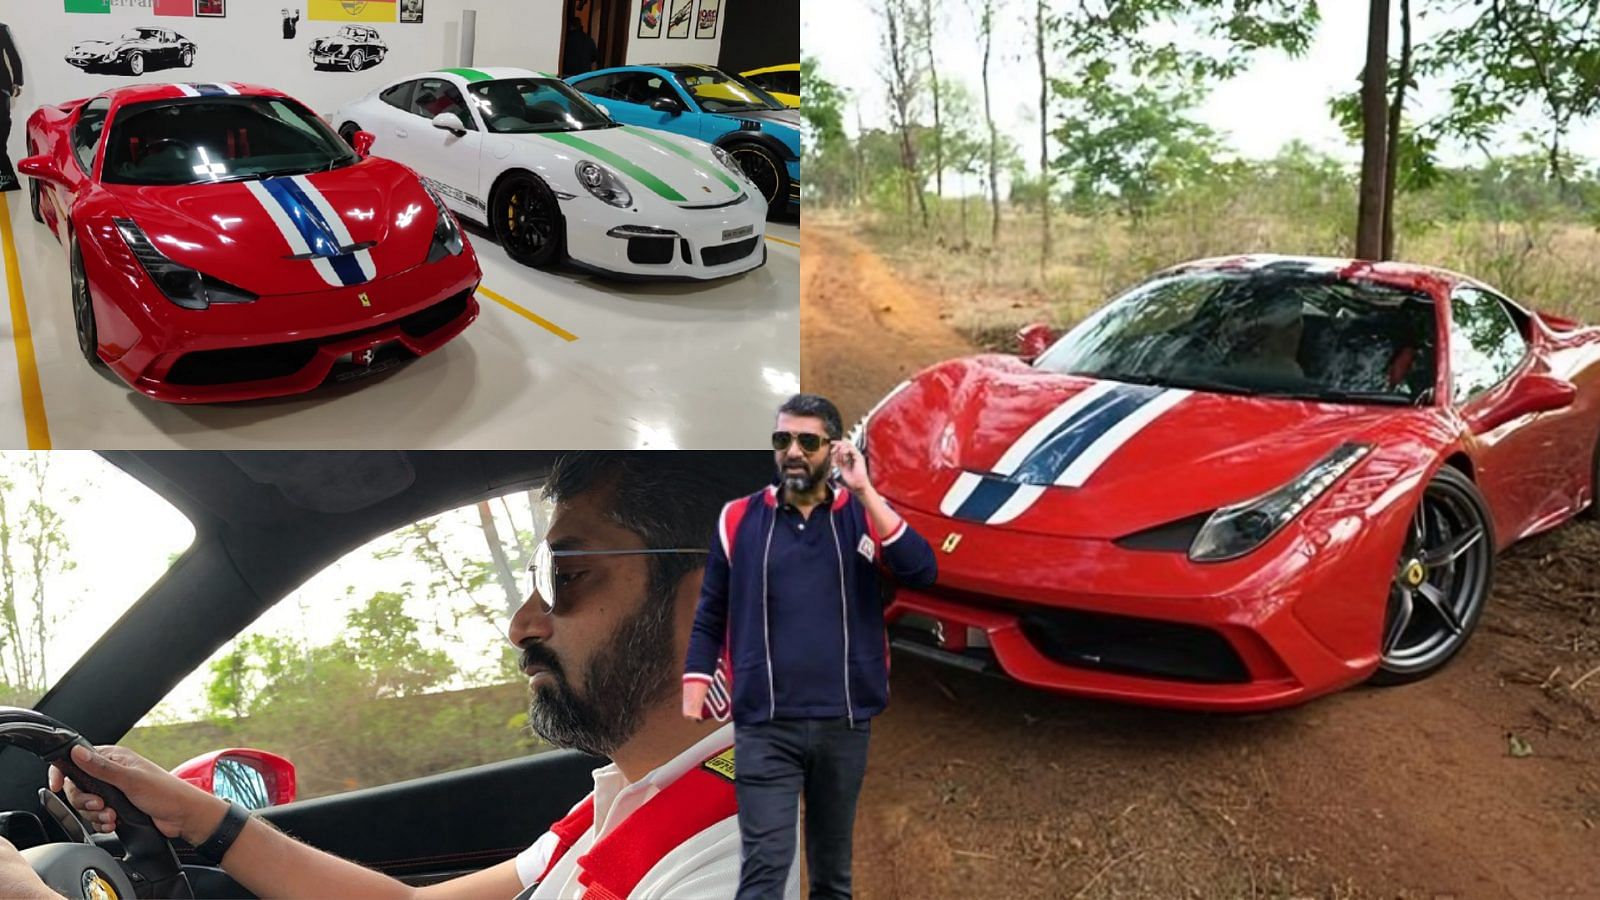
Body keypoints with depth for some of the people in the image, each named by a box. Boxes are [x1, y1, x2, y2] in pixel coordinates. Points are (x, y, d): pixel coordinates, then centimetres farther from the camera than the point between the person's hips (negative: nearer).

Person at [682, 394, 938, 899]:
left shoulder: (866, 516, 3)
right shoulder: (740, 519, 2)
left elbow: (922, 572, -14)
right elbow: (709, 623, 4)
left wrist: (864, 491, -17)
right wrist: (692, 715, -2)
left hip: (844, 724, 2)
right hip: (764, 728, -1)